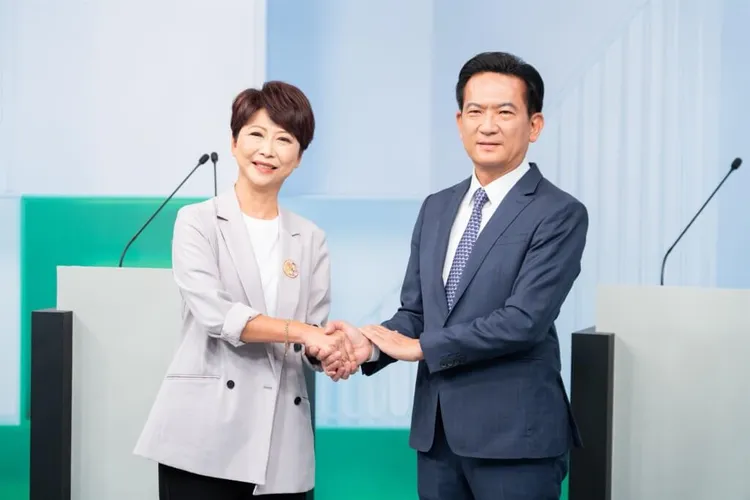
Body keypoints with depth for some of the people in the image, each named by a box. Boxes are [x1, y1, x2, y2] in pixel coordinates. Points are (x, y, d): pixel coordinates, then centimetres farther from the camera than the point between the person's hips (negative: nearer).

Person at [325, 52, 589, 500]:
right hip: (437, 430, 6)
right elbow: (415, 311, 11)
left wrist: (419, 346, -11)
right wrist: (370, 343, -10)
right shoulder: (436, 208, 12)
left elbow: (523, 321, -18)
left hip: (514, 434, -6)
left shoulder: (560, 214, -9)